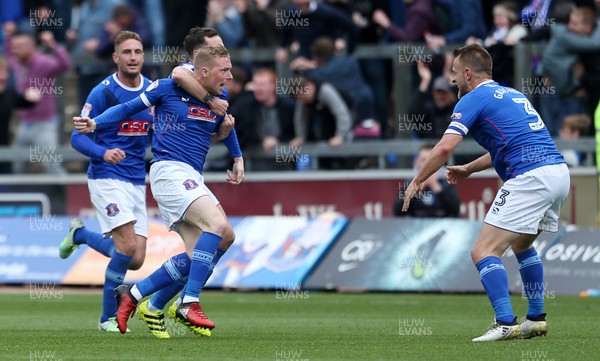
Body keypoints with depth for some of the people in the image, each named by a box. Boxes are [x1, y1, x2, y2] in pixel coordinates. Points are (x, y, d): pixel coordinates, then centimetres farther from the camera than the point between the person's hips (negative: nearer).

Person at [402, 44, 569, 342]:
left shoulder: (473, 99, 0)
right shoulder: (511, 94, 25)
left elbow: (445, 148, -10)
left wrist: (416, 182, 2)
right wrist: (469, 169, 38)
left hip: (530, 178, -9)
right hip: (559, 172, 9)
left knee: (484, 251, -9)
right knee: (522, 245, 30)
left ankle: (506, 324, -20)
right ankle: (536, 319, 31)